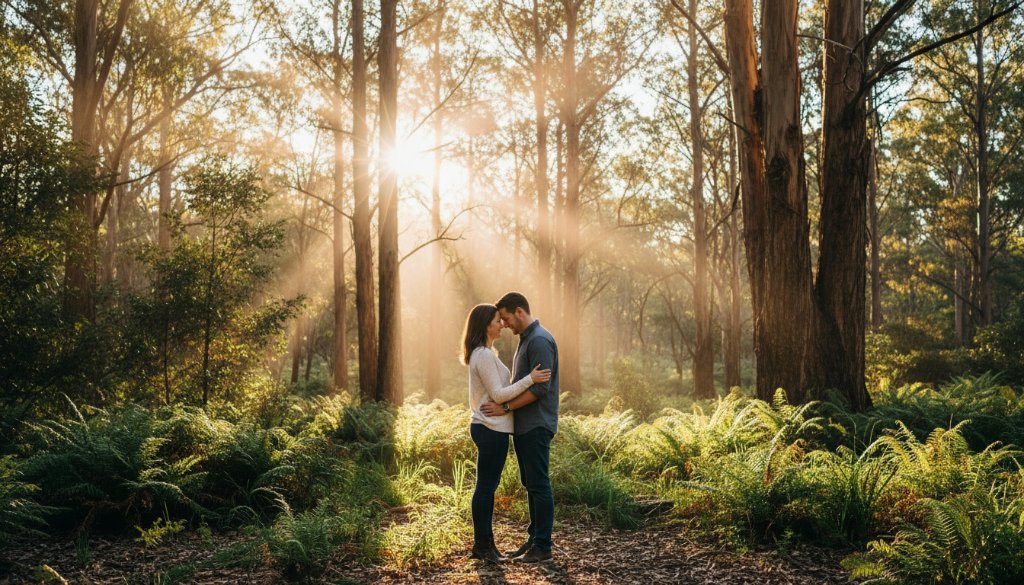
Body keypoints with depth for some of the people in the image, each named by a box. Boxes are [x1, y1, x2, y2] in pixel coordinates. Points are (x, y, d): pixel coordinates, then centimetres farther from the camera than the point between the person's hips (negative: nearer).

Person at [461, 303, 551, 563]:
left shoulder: (482, 354, 15)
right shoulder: (485, 356, -17)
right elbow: (498, 394, -19)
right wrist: (530, 379, -20)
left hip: (489, 427, 10)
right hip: (491, 428, -10)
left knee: (488, 485, 14)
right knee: (486, 485, -2)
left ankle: (485, 542, 21)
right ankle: (481, 545, 6)